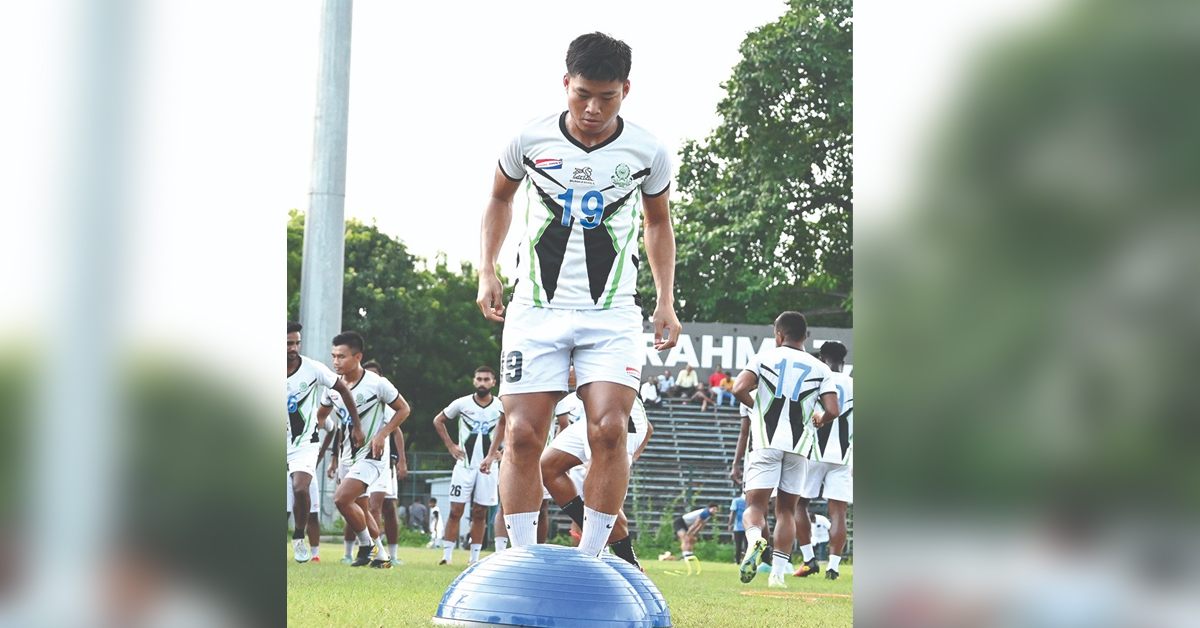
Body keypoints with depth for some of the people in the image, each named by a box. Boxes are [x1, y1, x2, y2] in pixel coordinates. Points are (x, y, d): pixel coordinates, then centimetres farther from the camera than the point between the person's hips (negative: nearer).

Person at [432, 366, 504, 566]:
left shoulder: (501, 407, 0)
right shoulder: (462, 404, -1)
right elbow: (438, 420, 12)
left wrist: (494, 454, -4)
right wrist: (450, 445, 4)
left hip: (487, 466, 1)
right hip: (464, 465, -1)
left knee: (480, 513, 4)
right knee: (455, 510, -4)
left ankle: (474, 557, 9)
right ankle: (447, 555, -3)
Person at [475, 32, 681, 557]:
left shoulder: (648, 152, -1)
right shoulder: (531, 140, -2)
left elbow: (658, 222, 17)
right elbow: (500, 198, 17)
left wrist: (666, 302, 10)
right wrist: (487, 271, 6)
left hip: (612, 314, 0)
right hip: (536, 309, 1)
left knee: (609, 431, -15)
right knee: (523, 435, -6)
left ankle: (587, 562, -5)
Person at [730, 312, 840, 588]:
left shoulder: (764, 358, 5)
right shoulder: (820, 369, 9)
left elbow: (739, 389, -8)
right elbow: (832, 410, -1)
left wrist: (758, 406, 12)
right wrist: (819, 420, 22)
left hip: (767, 442, -2)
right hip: (799, 446, 2)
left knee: (755, 504, -1)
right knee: (786, 509, 13)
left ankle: (754, 539, -34)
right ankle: (778, 572, 6)